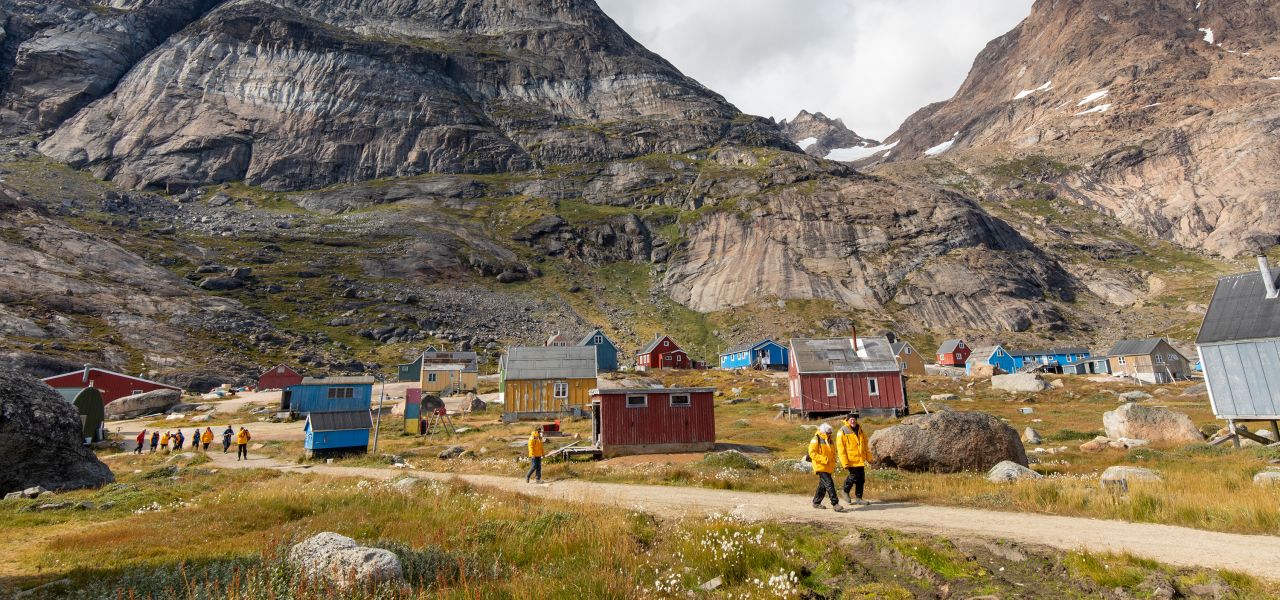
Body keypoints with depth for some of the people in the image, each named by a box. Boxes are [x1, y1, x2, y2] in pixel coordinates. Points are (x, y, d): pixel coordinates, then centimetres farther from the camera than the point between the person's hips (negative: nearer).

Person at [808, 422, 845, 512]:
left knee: (823, 485, 13)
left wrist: (833, 464, 17)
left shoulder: (829, 440, 15)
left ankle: (816, 502, 24)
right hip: (821, 467, -8)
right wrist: (824, 459, -21)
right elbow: (812, 453, -18)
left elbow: (833, 453, 27)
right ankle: (835, 504, -12)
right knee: (829, 484, -14)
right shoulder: (816, 440, -11)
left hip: (828, 467, 8)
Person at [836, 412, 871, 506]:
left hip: (860, 460, 6)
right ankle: (845, 491, 14)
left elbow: (865, 445, 22)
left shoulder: (859, 430, 12)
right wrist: (845, 463, -17)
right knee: (854, 476, -11)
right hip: (851, 460, -6)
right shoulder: (842, 431, -9)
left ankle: (858, 498, 18)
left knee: (861, 479, 7)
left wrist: (868, 457, 19)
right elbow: (840, 448, -13)